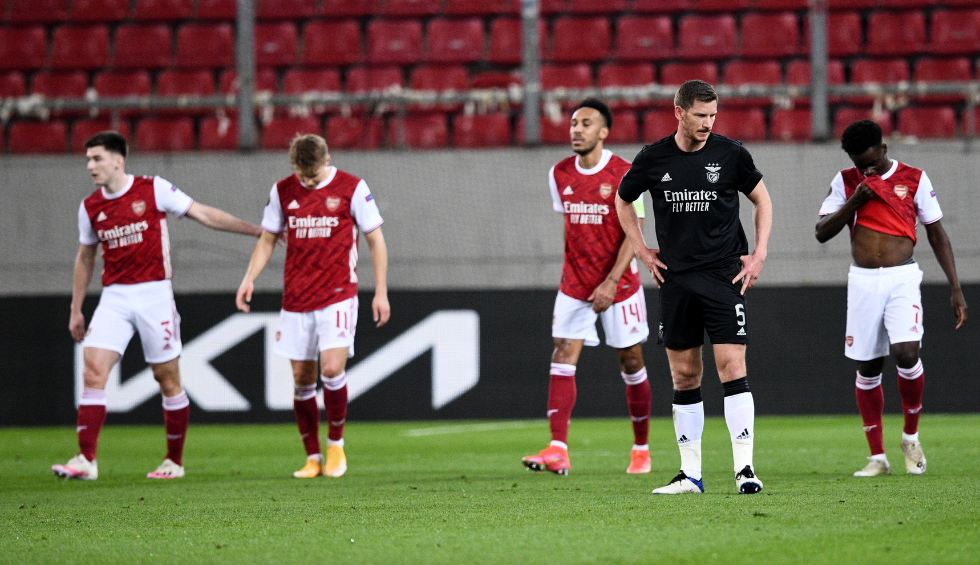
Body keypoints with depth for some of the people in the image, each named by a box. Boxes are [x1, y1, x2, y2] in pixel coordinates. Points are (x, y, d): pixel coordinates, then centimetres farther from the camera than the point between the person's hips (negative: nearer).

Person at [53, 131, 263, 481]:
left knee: (167, 378, 1)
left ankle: (175, 461, 14)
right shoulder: (90, 207, 8)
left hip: (154, 294, -3)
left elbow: (203, 214, 1)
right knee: (93, 371, -12)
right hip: (114, 297, 3)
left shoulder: (153, 190, -4)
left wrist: (255, 230, -1)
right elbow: (85, 258, 20)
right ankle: (86, 461, -14)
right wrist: (76, 310, 21)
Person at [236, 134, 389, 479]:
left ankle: (336, 443, 5)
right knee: (302, 379, 2)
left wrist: (381, 292, 0)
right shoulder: (282, 191, 5)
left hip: (338, 295, -3)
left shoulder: (351, 189, -4)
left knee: (332, 369, -17)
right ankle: (313, 458, 12)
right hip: (295, 299, 3)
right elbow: (267, 239, 15)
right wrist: (249, 279, 1)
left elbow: (375, 240, 2)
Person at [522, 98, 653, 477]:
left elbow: (632, 234, -13)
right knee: (563, 357, -11)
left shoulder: (624, 175, -11)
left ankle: (641, 449, 21)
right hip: (574, 285, 4)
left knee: (631, 362, 6)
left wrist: (611, 282, -22)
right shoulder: (560, 175, 3)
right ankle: (558, 450, -20)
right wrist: (574, 270, 15)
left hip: (619, 283, -3)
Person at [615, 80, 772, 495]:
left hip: (724, 274, -2)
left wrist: (758, 255, 3)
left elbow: (762, 199, 11)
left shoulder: (730, 154, -3)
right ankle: (690, 474, 10)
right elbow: (623, 200, 18)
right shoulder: (653, 159, 1)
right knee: (684, 375, 4)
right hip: (676, 277, 2)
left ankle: (744, 468, -11)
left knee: (732, 367, -11)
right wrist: (641, 251, 10)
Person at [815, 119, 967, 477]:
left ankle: (911, 437, 2)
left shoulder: (914, 179, 1)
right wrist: (856, 199, -11)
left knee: (906, 353, -21)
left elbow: (937, 234, 5)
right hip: (862, 282, 2)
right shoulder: (846, 182, 6)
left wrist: (955, 288, 0)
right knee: (867, 368, 3)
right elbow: (822, 233, 2)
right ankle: (877, 457, 11)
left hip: (902, 278, -2)